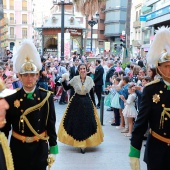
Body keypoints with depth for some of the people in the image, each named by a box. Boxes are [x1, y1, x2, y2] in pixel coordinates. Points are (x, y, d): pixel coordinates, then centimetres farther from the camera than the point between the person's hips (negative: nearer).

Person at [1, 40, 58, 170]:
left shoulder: (47, 97, -5)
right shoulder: (11, 99, -7)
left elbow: (51, 125, -1)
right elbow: (5, 127, -1)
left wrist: (53, 150, 1)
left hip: (40, 149, 0)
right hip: (18, 149, 0)